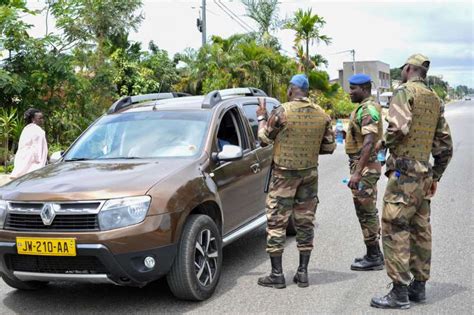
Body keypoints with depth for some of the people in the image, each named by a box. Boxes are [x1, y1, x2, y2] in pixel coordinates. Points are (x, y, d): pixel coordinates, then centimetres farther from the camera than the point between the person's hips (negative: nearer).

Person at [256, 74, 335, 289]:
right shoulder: (322, 115, 2)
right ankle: (303, 273, 15)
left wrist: (262, 117, 13)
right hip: (309, 173, 5)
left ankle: (277, 275, 4)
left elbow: (264, 139, -2)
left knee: (276, 222, 2)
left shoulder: (282, 112, -12)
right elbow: (329, 146, 6)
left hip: (284, 173, -4)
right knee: (305, 222, 11)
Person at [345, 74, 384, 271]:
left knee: (366, 212, -4)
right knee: (367, 212, 15)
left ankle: (373, 257, 3)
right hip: (363, 166, 11)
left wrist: (357, 172, -32)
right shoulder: (364, 108, 16)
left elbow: (369, 143, -28)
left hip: (365, 167, -11)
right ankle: (374, 254, 23)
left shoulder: (368, 109, -18)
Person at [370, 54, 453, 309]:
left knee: (394, 230, -7)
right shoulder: (435, 100, 17)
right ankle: (419, 286, 20)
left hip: (403, 172, -9)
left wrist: (384, 143, -5)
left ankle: (399, 292, -6)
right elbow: (445, 143, 18)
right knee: (420, 230, 13)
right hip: (424, 173, 9)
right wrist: (436, 175, 23)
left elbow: (399, 127, -25)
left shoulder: (405, 92, -8)